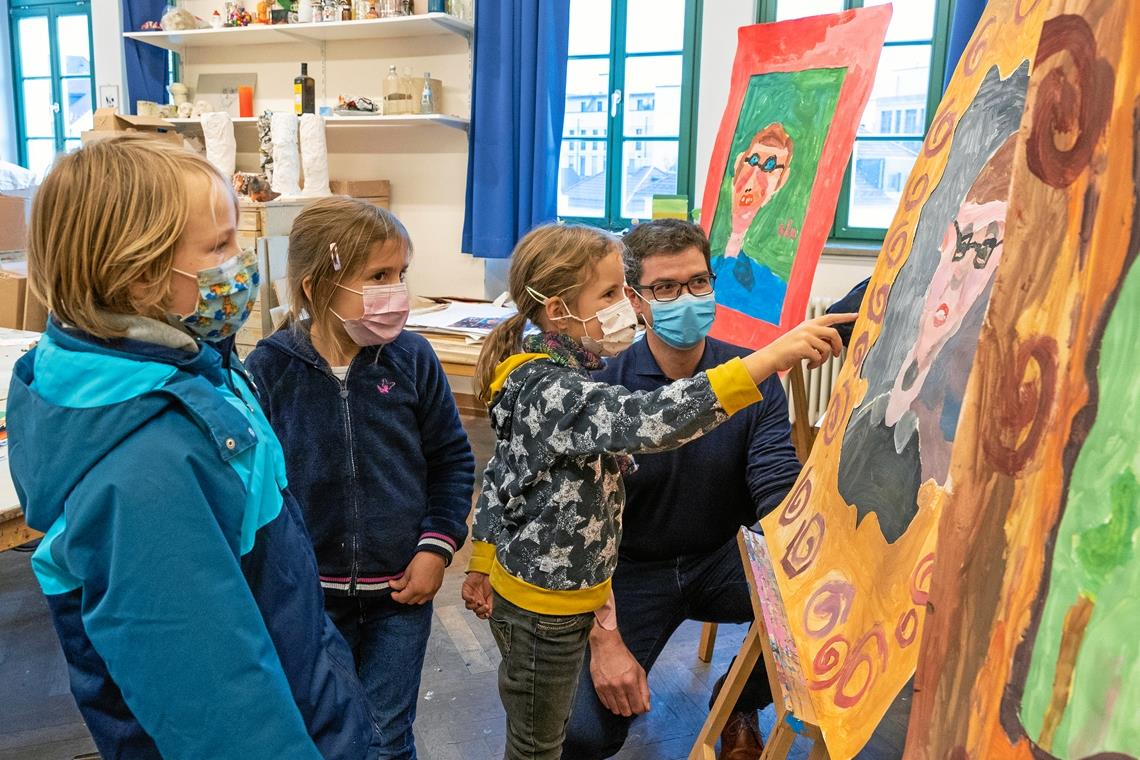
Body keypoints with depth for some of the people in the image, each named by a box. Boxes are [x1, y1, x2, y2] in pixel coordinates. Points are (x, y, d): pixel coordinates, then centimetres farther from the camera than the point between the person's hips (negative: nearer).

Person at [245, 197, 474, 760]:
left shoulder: (412, 358, -9)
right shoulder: (269, 369, -13)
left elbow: (452, 459, 0)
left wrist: (437, 546, -7)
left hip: (401, 590, 0)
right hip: (307, 593, 0)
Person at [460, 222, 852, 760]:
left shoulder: (542, 376, 1)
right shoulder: (552, 391, -31)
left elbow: (499, 475, 8)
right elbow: (648, 419, -48)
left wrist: (483, 563, 16)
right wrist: (770, 357, -51)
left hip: (520, 582, 9)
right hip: (546, 605, -9)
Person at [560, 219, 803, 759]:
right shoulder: (602, 387, -17)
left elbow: (778, 490, -16)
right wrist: (604, 638, -24)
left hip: (723, 559, 3)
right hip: (633, 569, -2)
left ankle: (739, 704, 6)